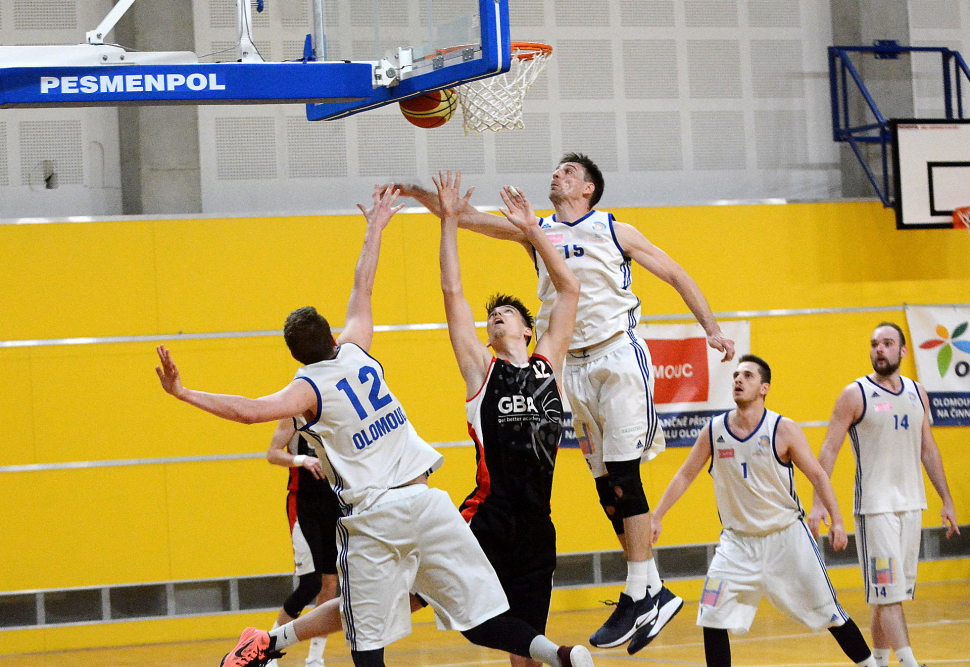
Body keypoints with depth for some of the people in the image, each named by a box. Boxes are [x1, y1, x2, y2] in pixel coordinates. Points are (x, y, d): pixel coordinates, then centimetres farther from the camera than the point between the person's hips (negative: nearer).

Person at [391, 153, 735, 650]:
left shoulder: (615, 232, 3)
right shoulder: (537, 232, 13)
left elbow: (677, 277, 8)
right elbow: (467, 218, 7)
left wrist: (712, 329, 1)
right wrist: (418, 193, -6)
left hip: (618, 357, -5)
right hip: (573, 368, 5)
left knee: (625, 476, -11)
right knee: (606, 485, 4)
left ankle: (637, 596, -9)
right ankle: (655, 594, 11)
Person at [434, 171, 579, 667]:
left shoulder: (547, 362, 13)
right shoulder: (481, 368, 6)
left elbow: (569, 289, 14)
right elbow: (453, 292, 3)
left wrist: (531, 230, 11)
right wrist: (450, 221, 3)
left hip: (536, 527, 4)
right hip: (487, 518, -4)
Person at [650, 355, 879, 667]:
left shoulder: (783, 430, -12)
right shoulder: (714, 431, -3)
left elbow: (818, 475, -8)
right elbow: (685, 475, 7)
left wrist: (837, 521, -18)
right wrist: (656, 517, 3)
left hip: (787, 536, -2)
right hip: (738, 541, 3)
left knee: (827, 611, 4)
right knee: (712, 618, -10)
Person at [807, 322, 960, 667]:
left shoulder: (917, 393, 11)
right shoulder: (855, 395, -5)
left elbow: (929, 450, 17)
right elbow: (829, 450, -7)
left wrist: (946, 500, 15)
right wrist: (818, 503, -16)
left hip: (911, 505, 5)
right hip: (875, 508, -5)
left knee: (893, 593, 8)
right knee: (888, 593, -10)